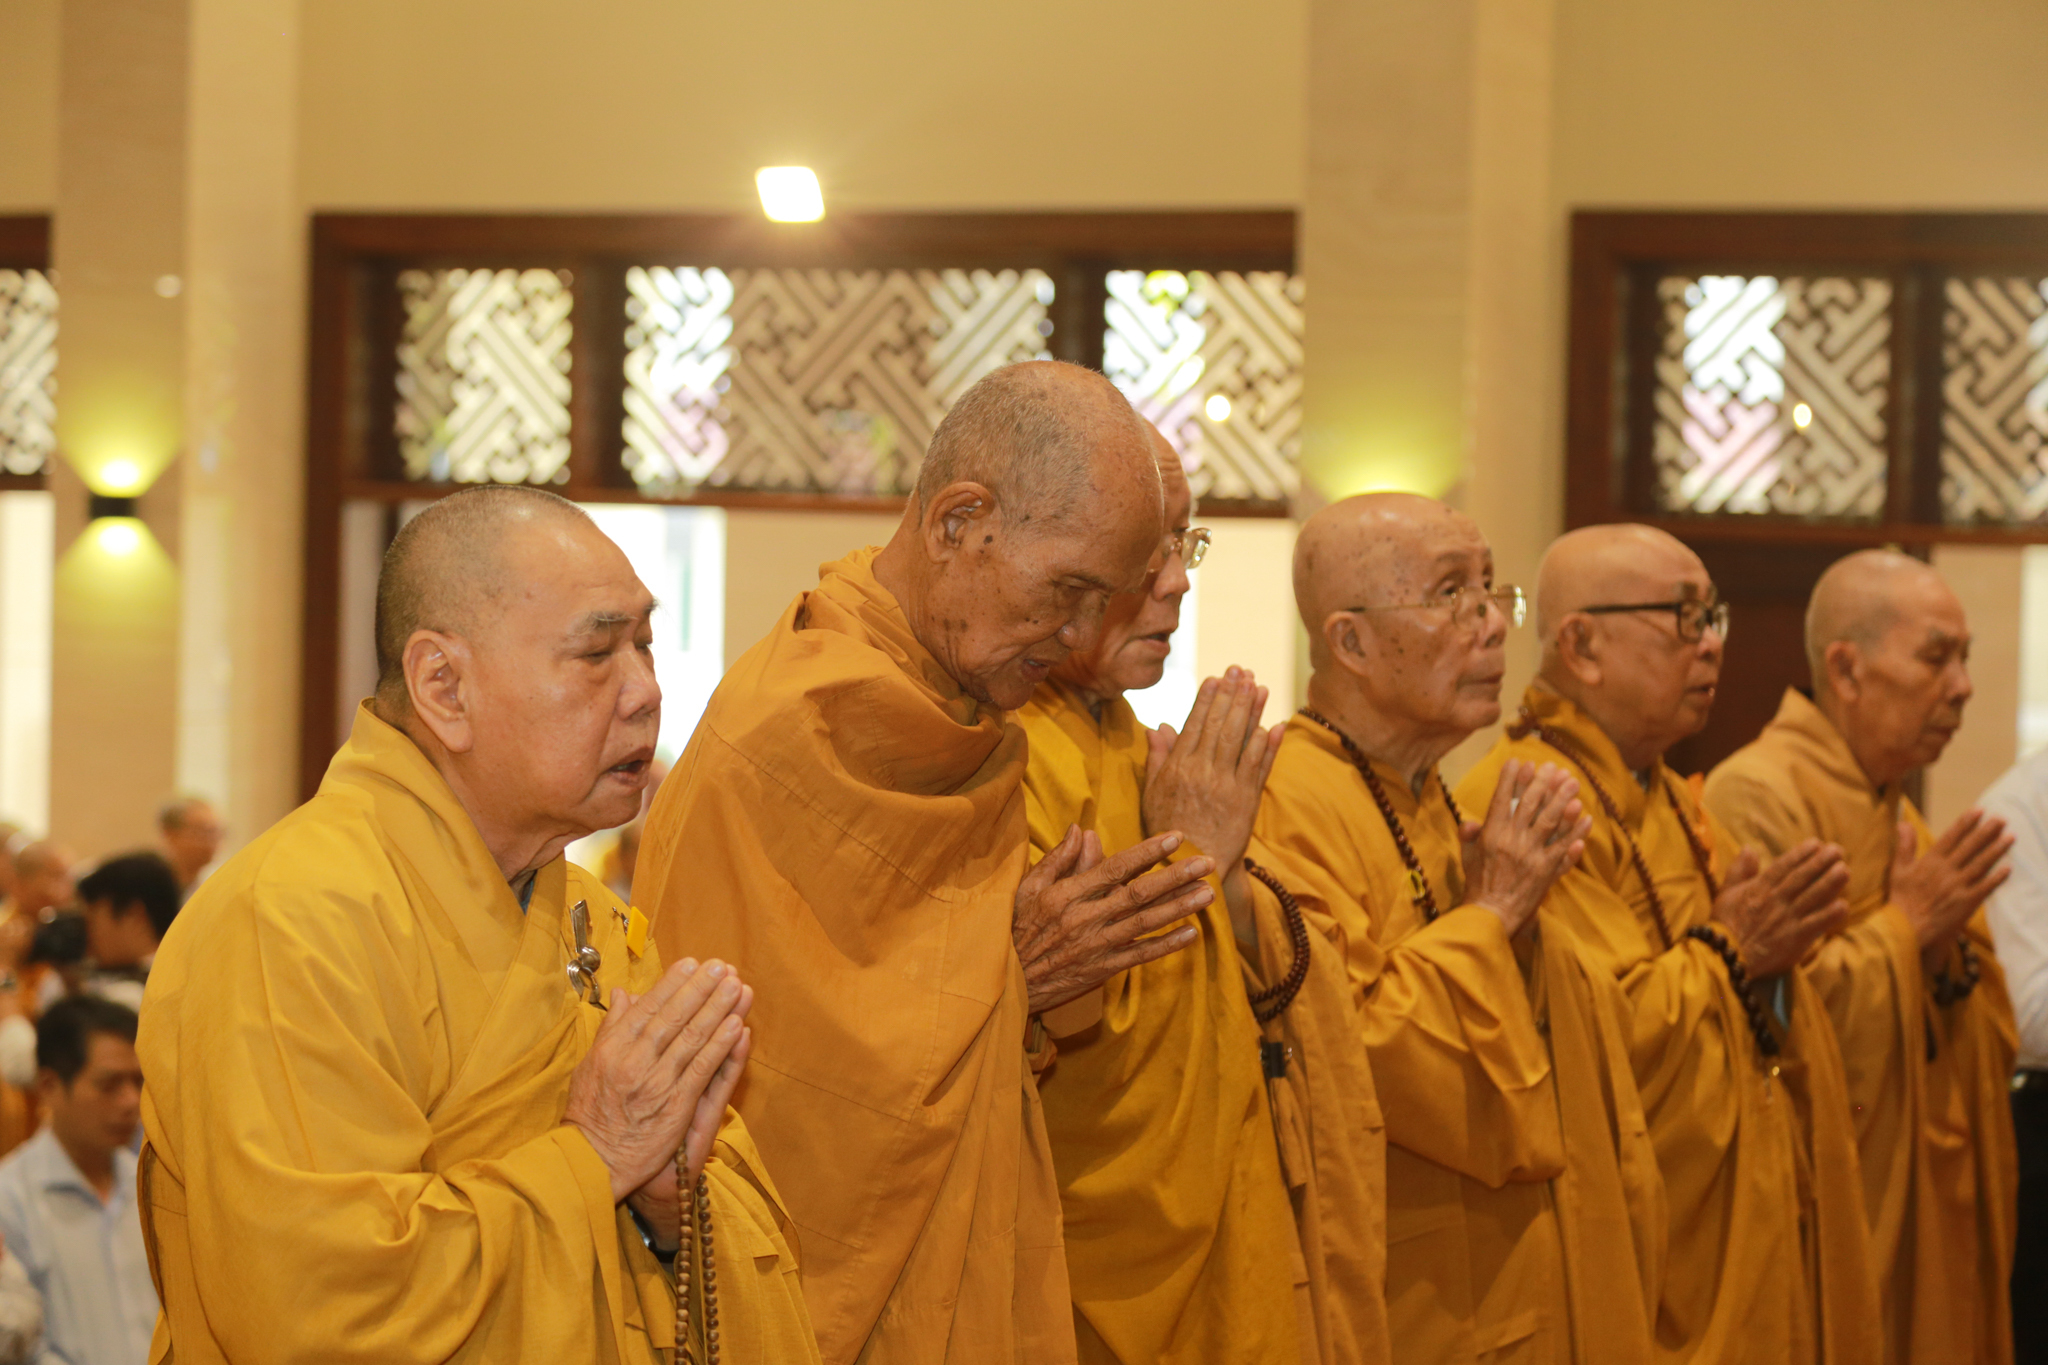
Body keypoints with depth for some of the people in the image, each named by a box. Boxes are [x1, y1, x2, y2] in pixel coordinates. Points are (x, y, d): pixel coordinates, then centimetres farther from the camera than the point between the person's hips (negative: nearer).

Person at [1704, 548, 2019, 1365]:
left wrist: (1950, 960, -5)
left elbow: (1988, 1040, 16)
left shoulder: (1896, 813, 16)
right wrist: (1904, 927, -15)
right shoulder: (1758, 795, -13)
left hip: (1924, 1211, 9)